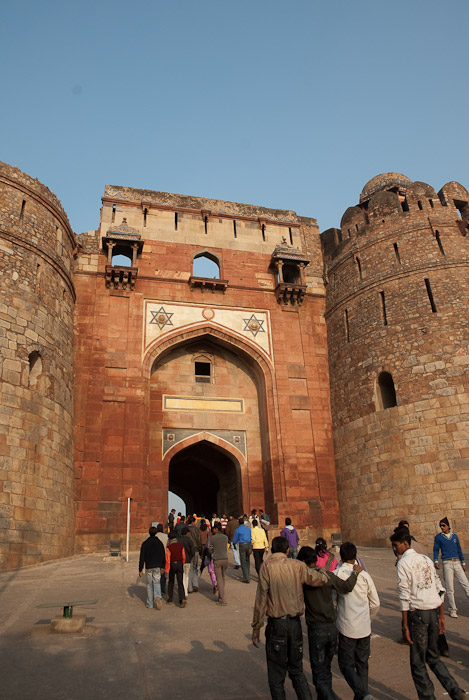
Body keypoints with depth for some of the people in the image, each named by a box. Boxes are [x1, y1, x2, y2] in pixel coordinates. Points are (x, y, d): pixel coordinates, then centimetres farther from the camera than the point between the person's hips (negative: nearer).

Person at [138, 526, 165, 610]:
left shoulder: (145, 543, -4)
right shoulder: (159, 543, 0)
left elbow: (142, 557, -5)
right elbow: (163, 556, 3)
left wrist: (140, 570, -1)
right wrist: (162, 567, 13)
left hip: (148, 567, 0)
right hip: (157, 566, 0)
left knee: (149, 584, 11)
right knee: (157, 583, 7)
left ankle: (149, 604, 14)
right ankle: (157, 597, -21)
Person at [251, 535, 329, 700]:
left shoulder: (267, 566, -7)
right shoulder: (297, 565, 0)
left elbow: (261, 599, -10)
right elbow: (320, 579, -4)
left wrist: (256, 628, -4)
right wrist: (323, 573, 20)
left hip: (276, 623, -3)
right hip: (295, 623, 3)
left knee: (276, 673, 10)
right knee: (296, 670, 20)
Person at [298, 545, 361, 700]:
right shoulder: (328, 575, -2)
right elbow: (346, 587, -9)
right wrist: (355, 573, 5)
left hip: (316, 629, -4)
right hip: (332, 627, 4)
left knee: (319, 676, 4)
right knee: (326, 670, 23)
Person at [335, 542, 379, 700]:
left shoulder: (336, 574, -8)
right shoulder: (364, 575, -1)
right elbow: (375, 604, 5)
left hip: (346, 627, -3)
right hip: (365, 627, 3)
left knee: (346, 664, 5)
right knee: (362, 664, 18)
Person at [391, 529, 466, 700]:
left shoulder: (403, 563, -10)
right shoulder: (426, 559, 10)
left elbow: (405, 597, -13)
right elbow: (438, 588, 13)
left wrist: (405, 626, -9)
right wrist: (441, 615, 21)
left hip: (418, 613, -7)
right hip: (434, 610, 7)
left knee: (418, 662, 8)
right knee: (433, 657, 21)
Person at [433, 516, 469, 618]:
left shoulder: (454, 536, 10)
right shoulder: (438, 537, 2)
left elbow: (459, 550, 17)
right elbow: (436, 550, 5)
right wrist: (436, 561, -8)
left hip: (457, 563, 2)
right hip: (447, 563, -2)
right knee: (449, 588, 1)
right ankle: (452, 610, 10)